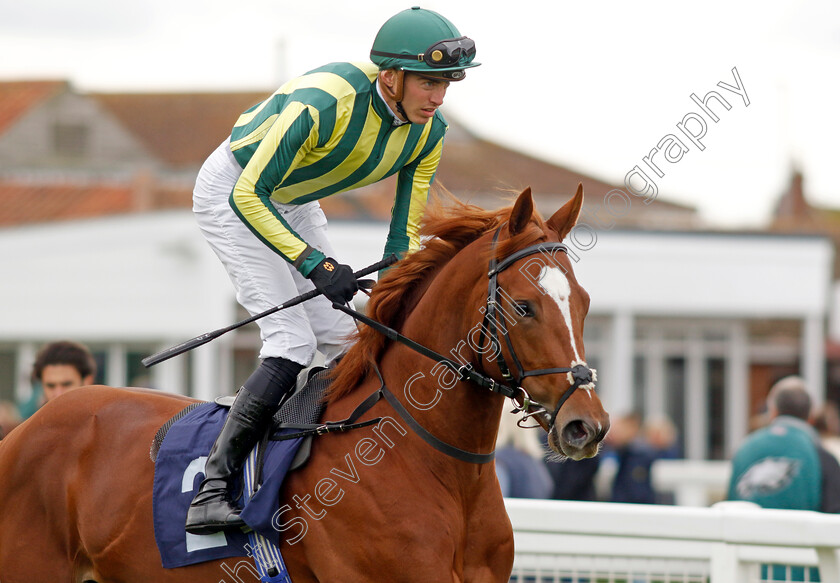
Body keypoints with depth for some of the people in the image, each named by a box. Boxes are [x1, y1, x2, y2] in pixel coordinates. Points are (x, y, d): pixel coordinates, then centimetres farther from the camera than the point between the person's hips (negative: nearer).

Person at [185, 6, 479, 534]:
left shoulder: (429, 130, -15)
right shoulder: (323, 103, -37)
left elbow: (405, 236, -7)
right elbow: (248, 195, -33)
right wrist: (316, 265, -40)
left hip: (295, 205, 7)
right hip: (232, 192, -7)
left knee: (351, 344, 2)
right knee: (292, 343, -20)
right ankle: (212, 490, -21)